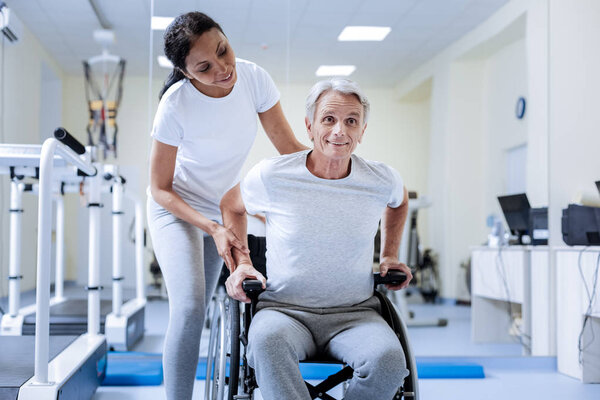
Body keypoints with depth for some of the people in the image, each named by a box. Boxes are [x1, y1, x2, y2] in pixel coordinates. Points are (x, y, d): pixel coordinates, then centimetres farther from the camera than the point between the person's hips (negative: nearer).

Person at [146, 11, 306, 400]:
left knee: (196, 313, 13)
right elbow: (160, 189, -18)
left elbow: (289, 146, -12)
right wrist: (213, 229, -31)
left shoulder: (254, 78, -18)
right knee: (189, 309, -23)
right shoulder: (176, 105, -28)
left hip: (220, 210, 5)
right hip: (176, 209, -4)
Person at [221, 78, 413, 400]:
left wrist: (389, 256, 21)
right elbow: (231, 205, 15)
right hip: (284, 310, -1)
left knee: (389, 360, -31)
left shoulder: (382, 181, -1)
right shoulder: (271, 175, -6)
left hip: (354, 313, 2)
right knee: (267, 340, -38)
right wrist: (241, 261, 5)